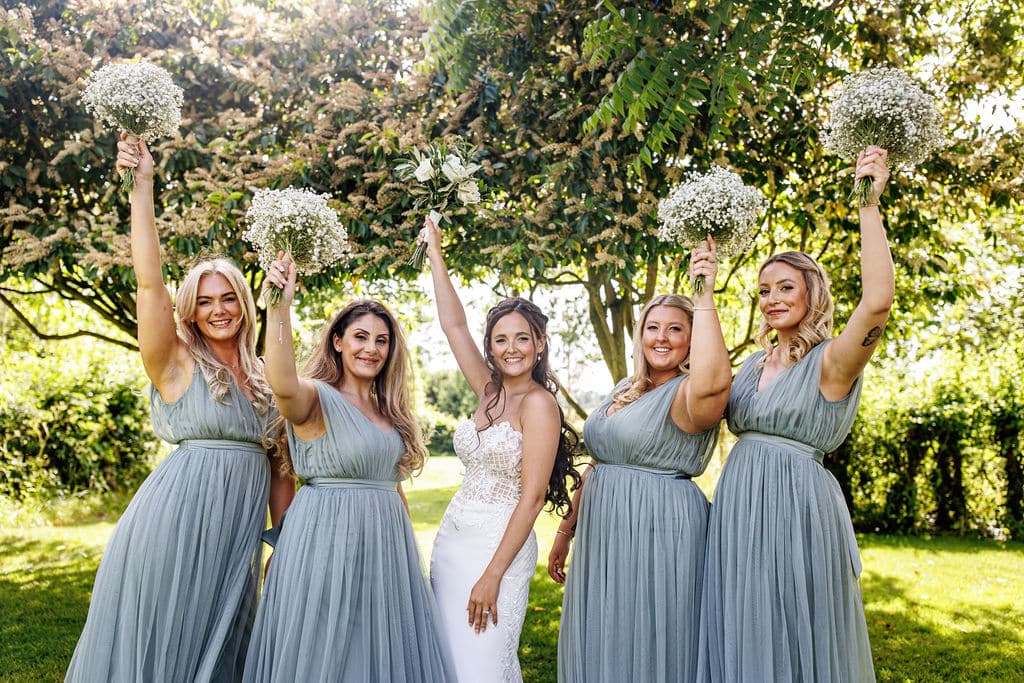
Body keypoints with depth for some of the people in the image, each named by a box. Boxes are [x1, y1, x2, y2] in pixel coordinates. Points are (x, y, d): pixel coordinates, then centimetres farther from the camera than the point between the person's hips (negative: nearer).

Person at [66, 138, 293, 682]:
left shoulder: (265, 381, 11)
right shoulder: (177, 365, -2)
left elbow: (279, 467, 13)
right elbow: (149, 282, -15)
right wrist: (142, 186, -19)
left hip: (236, 533, 5)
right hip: (176, 519, -4)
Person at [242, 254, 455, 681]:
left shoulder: (387, 411, 13)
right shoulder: (315, 398, -9)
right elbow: (283, 386, -34)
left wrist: (408, 546, 17)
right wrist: (280, 308, -42)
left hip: (385, 543, 7)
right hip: (326, 538, -7)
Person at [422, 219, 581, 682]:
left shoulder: (538, 402, -12)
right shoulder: (489, 392, 7)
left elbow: (532, 497, -16)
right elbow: (453, 324, 13)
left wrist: (492, 576, -18)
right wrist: (435, 254, 15)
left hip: (497, 543, -7)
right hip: (452, 538, 7)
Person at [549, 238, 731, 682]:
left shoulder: (685, 395, -11)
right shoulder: (623, 392, 12)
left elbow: (712, 382, -37)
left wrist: (704, 298, -30)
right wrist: (566, 530, 20)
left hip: (661, 531, -8)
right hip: (602, 537, 8)